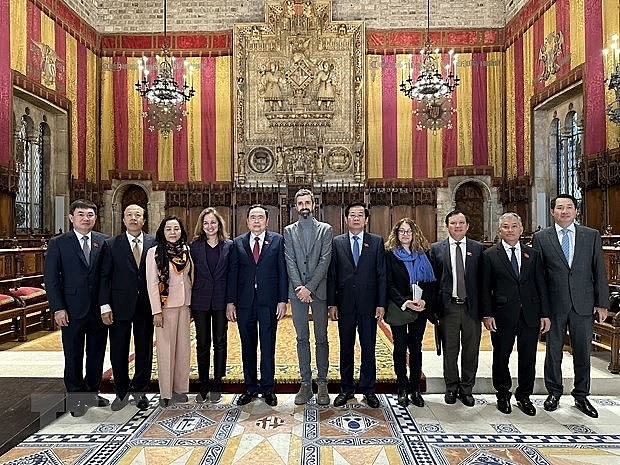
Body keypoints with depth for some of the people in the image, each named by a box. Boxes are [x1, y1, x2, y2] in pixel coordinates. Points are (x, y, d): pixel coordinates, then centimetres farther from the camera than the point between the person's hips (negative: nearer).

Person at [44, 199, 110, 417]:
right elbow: (51, 278, -3)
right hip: (72, 310, -2)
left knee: (97, 354, 12)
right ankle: (76, 397, 25)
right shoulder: (58, 243, -1)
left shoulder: (105, 242, 3)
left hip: (99, 309, 2)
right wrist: (58, 308, -9)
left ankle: (92, 393, 29)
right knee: (73, 356, 9)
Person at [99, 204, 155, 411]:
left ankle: (140, 390, 29)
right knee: (118, 352, 9)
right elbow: (104, 276, -1)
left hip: (146, 306, 1)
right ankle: (122, 392, 29)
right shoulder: (111, 244, 0)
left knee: (145, 351, 11)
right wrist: (105, 306, -7)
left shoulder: (154, 243, 1)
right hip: (120, 305, -1)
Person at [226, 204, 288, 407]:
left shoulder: (277, 240, 2)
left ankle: (267, 388, 20)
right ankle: (250, 388, 25)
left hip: (269, 301, -2)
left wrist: (282, 300, -6)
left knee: (268, 346, 6)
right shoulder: (238, 243, 7)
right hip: (244, 302, 2)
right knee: (248, 346, 11)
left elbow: (282, 271, -1)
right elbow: (232, 274, 5)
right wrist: (230, 302, 0)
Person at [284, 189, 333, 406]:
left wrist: (309, 287, -12)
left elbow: (325, 261, -5)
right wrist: (299, 287, -12)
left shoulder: (325, 229, 5)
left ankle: (322, 383, 15)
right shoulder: (289, 231, 10)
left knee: (321, 338, 4)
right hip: (297, 290, 2)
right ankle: (305, 383, 17)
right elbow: (290, 262, 1)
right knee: (302, 338, 7)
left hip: (319, 290, -1)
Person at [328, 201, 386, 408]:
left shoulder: (376, 242, 4)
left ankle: (368, 390, 24)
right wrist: (331, 303, -3)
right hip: (345, 304, 1)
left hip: (368, 304, 0)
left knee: (368, 349, 8)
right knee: (346, 349, 11)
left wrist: (381, 304, -4)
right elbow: (332, 275, 3)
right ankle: (346, 389, 25)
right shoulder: (337, 242, 4)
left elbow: (382, 275, 1)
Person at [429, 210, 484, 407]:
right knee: (450, 350, 9)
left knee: (470, 350, 10)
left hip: (472, 307, 1)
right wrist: (434, 307, -3)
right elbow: (433, 279, 2)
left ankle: (466, 389, 26)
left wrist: (484, 307, -1)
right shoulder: (436, 249, 2)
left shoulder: (478, 248, 4)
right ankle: (451, 387, 26)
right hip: (448, 307, -1)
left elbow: (482, 279, 4)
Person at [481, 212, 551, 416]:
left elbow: (541, 285, 7)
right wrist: (487, 314, -9)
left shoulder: (533, 254, 8)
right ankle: (503, 395, 27)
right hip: (502, 315, -2)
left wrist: (545, 314, 2)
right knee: (501, 357, 9)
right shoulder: (490, 256, 0)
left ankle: (524, 396, 28)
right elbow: (485, 288, -2)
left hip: (530, 315, 3)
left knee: (528, 358, 10)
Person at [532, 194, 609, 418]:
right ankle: (554, 393, 25)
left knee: (583, 351, 11)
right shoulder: (541, 237, 0)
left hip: (583, 304, 1)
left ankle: (581, 396, 27)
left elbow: (599, 271, 4)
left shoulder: (592, 236, 5)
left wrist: (602, 303, 0)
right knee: (553, 351, 9)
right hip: (554, 304, -1)